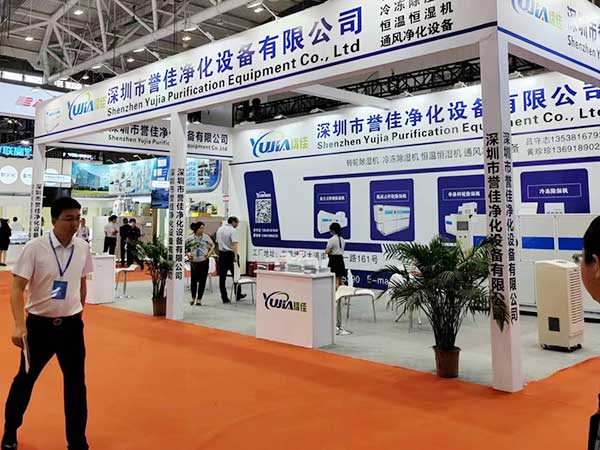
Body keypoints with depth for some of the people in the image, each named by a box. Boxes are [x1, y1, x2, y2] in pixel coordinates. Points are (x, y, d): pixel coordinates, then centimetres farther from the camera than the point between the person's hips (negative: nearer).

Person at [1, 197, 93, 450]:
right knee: (25, 379, 15)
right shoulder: (35, 248, -14)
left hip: (71, 325, 3)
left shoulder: (83, 248, -2)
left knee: (76, 384, 6)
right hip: (39, 324, -2)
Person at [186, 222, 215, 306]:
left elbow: (212, 245, 9)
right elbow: (185, 248, 9)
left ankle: (199, 299, 10)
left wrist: (209, 253, -2)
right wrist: (188, 254, -4)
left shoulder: (206, 237, 1)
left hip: (204, 261, 0)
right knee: (194, 280, 3)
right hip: (194, 262, 0)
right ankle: (193, 298, 23)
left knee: (202, 280, 1)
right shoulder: (190, 238, 1)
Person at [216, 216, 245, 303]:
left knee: (222, 277, 5)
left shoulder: (219, 229, 11)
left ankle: (224, 298, 5)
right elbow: (235, 244, -23)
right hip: (230, 254, -6)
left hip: (221, 254, 6)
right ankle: (238, 295, 20)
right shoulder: (233, 230, -12)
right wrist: (235, 256, -29)